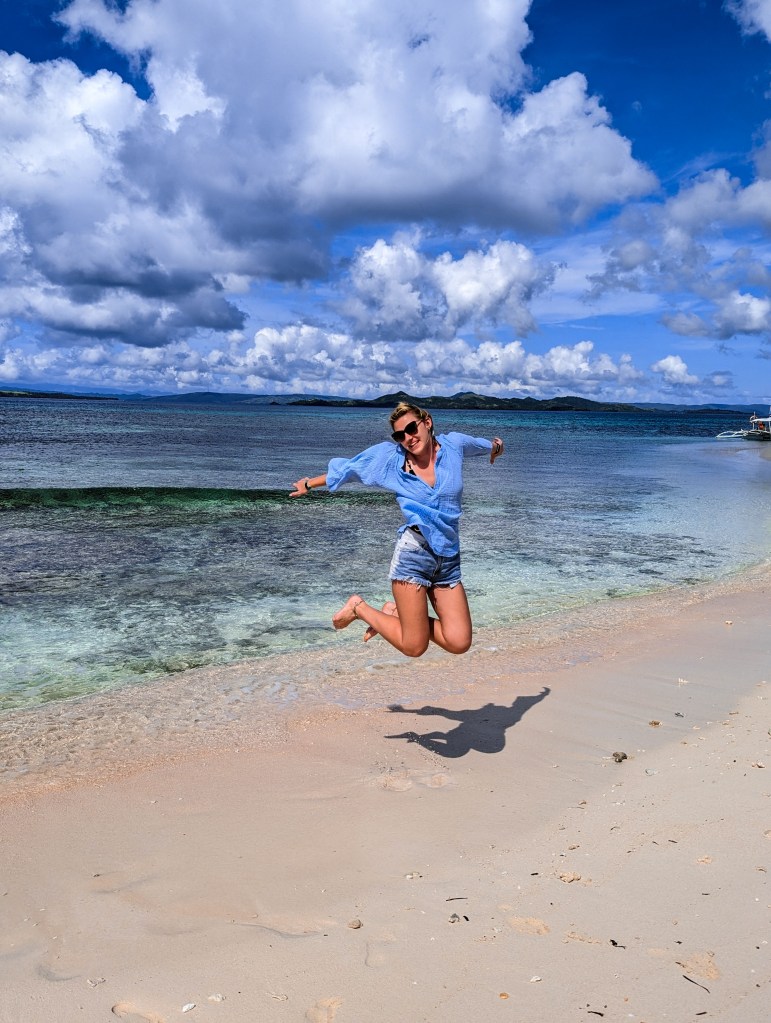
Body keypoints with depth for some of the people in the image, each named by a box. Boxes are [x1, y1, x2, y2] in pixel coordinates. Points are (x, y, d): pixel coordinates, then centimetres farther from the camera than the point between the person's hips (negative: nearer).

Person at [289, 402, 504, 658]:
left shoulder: (454, 444, 5)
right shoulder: (390, 456, 1)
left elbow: (478, 444, 28)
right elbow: (347, 468, 15)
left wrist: (495, 446, 48)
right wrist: (310, 483, 25)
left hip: (449, 557, 4)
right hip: (413, 553, -3)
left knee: (459, 644, -6)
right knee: (414, 647, -5)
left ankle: (397, 612, 18)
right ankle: (359, 607, 19)